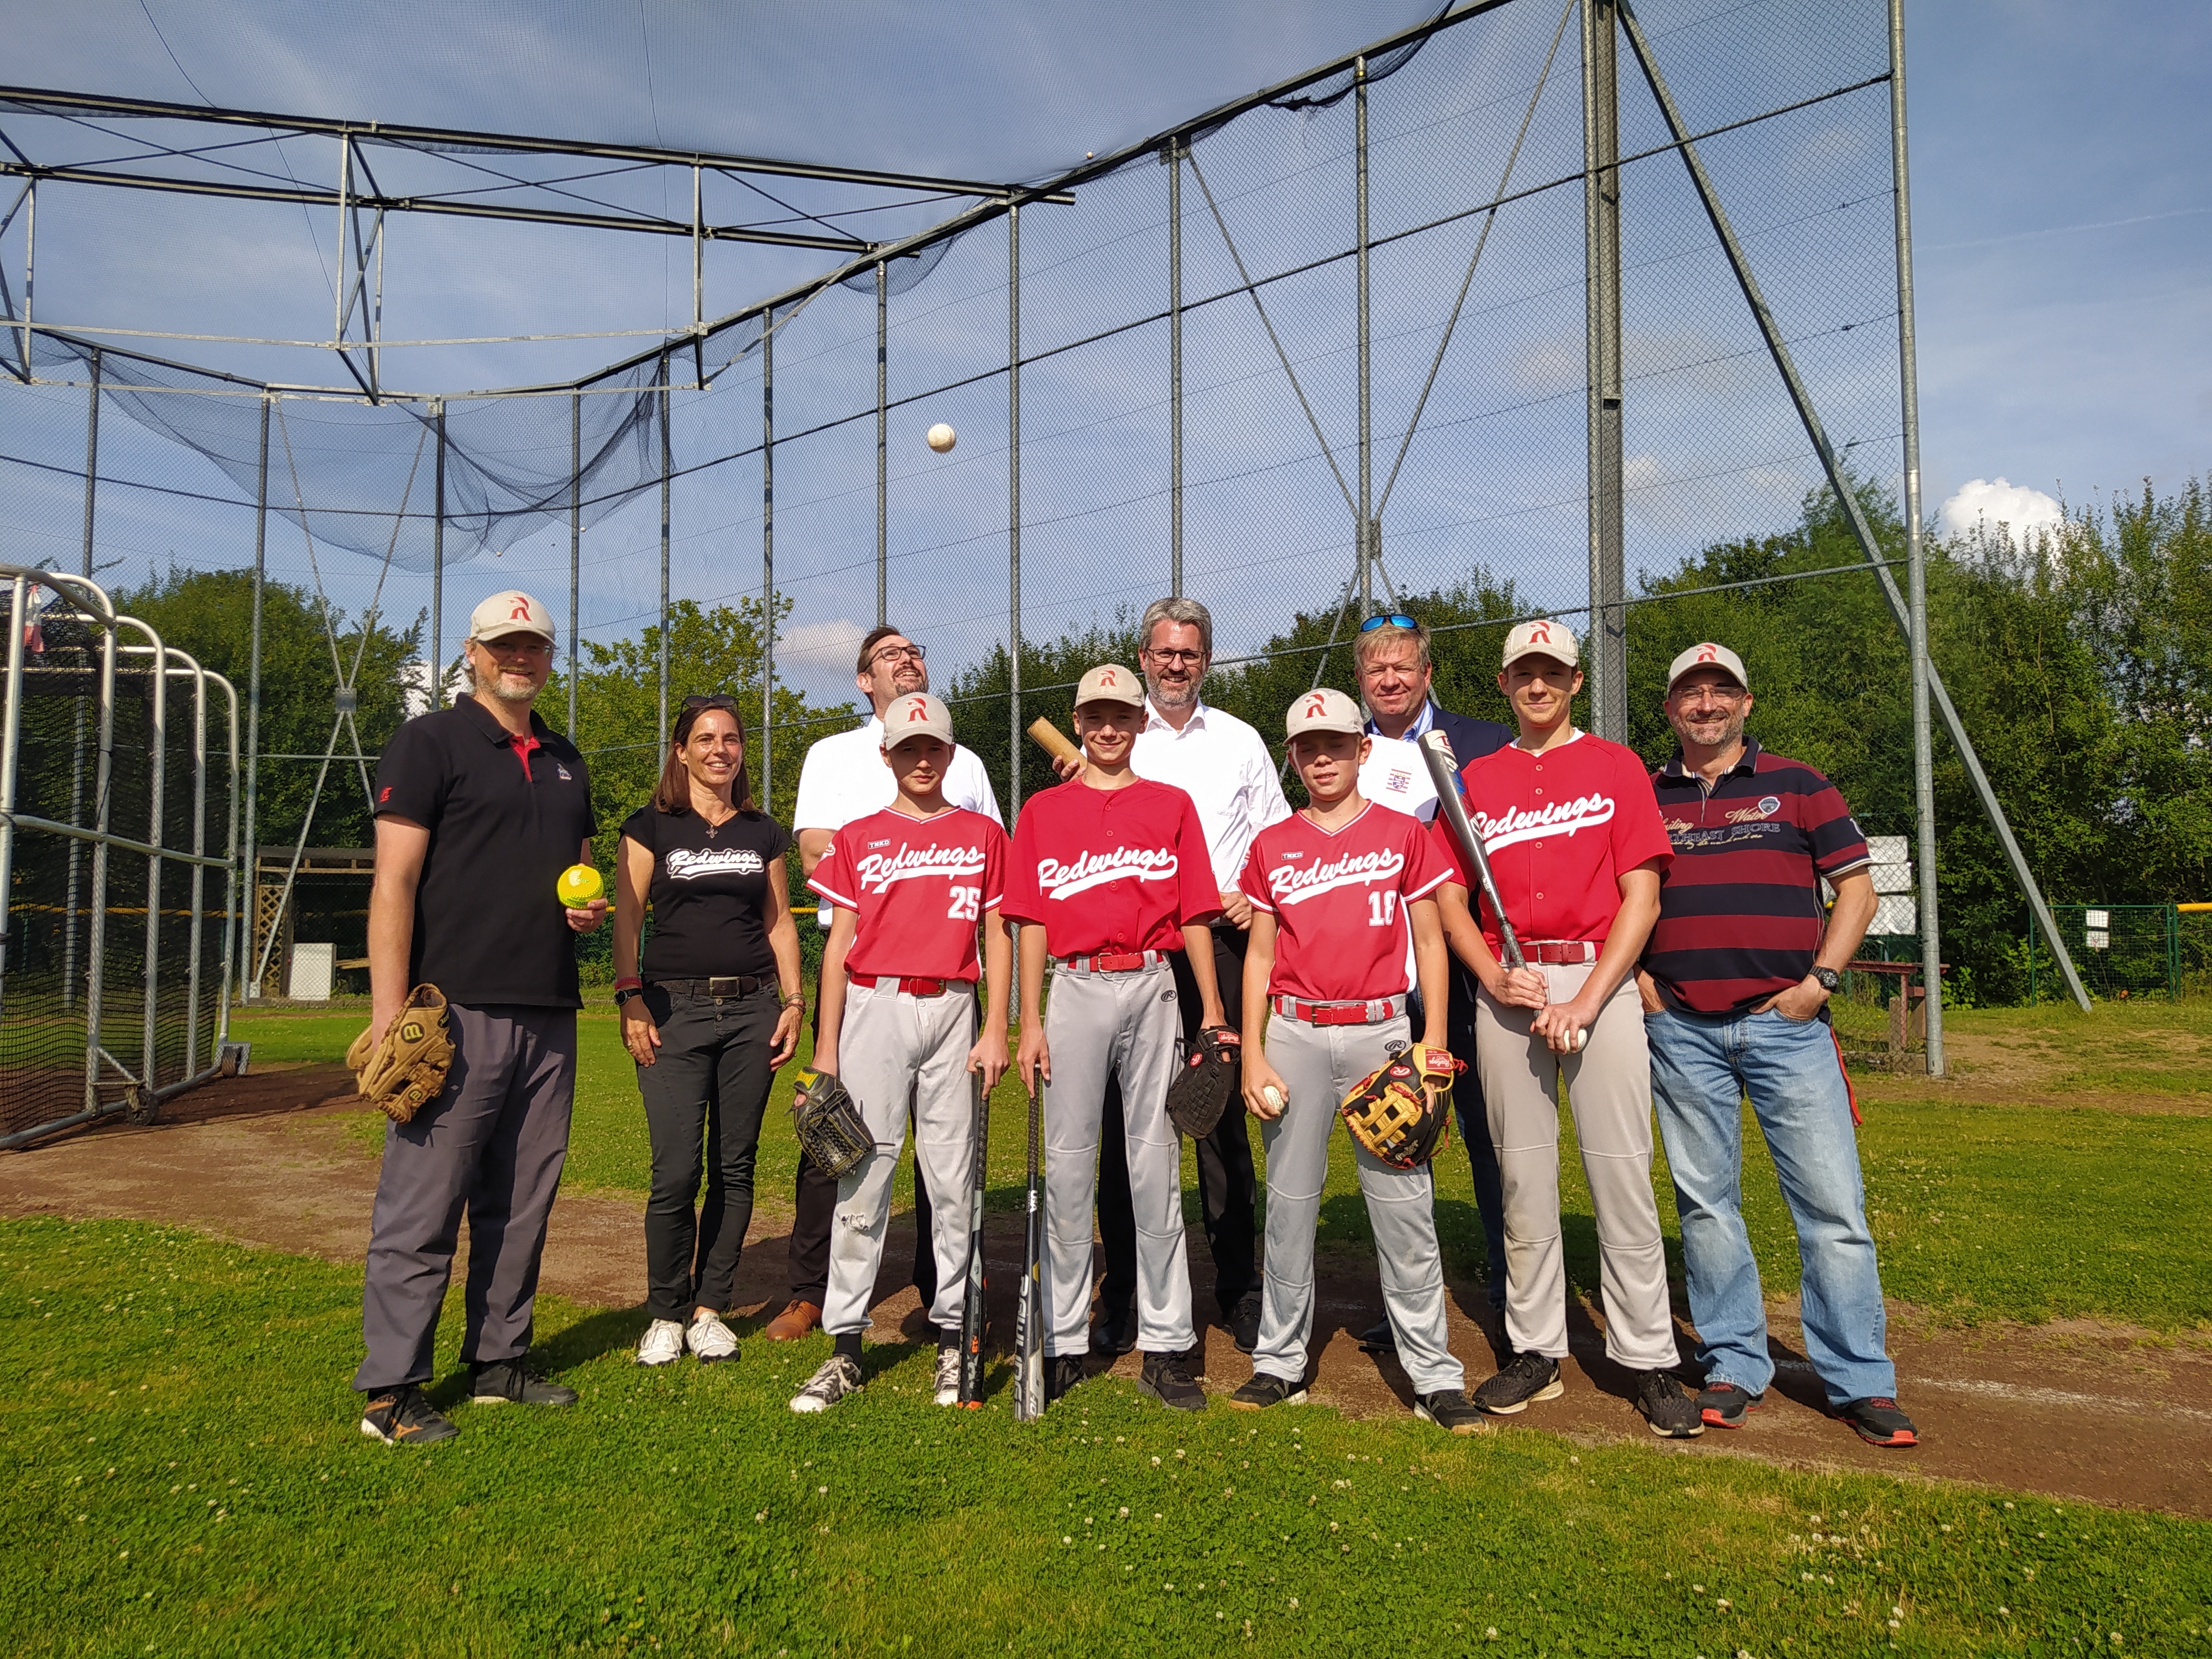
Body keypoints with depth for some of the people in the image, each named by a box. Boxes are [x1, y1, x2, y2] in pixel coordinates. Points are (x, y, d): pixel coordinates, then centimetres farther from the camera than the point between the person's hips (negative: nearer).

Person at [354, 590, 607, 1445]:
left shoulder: (565, 760, 19)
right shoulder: (430, 742, -1)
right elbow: (394, 881, -8)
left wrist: (589, 909, 4)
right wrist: (388, 1013, -16)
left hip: (549, 1013, 7)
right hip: (458, 1011, -7)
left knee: (523, 1201, 12)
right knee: (423, 1205, -3)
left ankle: (499, 1360, 24)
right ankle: (391, 1389, 7)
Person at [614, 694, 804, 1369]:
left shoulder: (764, 832, 13)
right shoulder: (652, 826, 4)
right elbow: (626, 917, 1)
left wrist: (794, 1001, 6)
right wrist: (630, 1000, -8)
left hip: (751, 1010, 3)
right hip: (675, 1009, -3)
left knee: (735, 1166, 5)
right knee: (676, 1172, -7)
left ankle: (710, 1307, 17)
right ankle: (665, 1313, 10)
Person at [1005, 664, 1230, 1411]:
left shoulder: (1171, 805, 11)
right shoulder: (1043, 811, 11)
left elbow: (1194, 915, 7)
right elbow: (1031, 922, 7)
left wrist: (1212, 1008, 0)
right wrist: (1030, 1022, -1)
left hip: (1153, 990, 0)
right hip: (1075, 990, 0)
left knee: (1156, 1163, 2)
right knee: (1068, 1163, 3)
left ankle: (1164, 1347, 9)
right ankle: (1064, 1342, 13)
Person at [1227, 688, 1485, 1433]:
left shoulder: (1402, 833, 5)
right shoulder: (1271, 847, 9)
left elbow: (1429, 943, 6)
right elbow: (1260, 955, 10)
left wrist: (1434, 1042, -2)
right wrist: (1252, 1054, 2)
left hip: (1380, 1030, -1)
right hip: (1295, 1034, 2)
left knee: (1404, 1204, -1)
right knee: (1289, 1200, 7)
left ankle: (1434, 1376, 8)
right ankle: (1281, 1362, 19)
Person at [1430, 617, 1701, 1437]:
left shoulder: (1616, 766, 8)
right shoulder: (1476, 778, 15)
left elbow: (1641, 895, 0)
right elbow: (1449, 897, 10)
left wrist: (1587, 999, -10)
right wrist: (1495, 978, -7)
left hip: (1600, 976, -2)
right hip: (1506, 985, 2)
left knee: (1621, 1170, -4)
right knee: (1522, 1171, 6)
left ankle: (1649, 1361, 6)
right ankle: (1535, 1349, 17)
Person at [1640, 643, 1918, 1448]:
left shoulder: (1796, 784, 8)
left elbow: (1856, 888, 6)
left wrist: (1820, 980, -4)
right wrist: (1636, 976, 3)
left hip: (1785, 1021, -1)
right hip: (1680, 1028, 2)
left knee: (1832, 1201, -2)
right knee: (1705, 1201, 6)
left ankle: (1860, 1381, 9)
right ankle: (1734, 1365, 18)